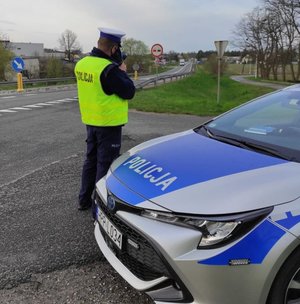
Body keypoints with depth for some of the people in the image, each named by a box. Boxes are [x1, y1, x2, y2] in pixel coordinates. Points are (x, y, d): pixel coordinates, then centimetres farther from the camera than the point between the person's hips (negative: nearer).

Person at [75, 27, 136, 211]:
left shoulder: (82, 64, 4)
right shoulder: (109, 68, -21)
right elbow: (129, 92, -16)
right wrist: (122, 71, -1)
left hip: (90, 121, 8)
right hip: (109, 123, -8)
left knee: (91, 160, 18)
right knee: (105, 165, 1)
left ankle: (84, 200, 28)